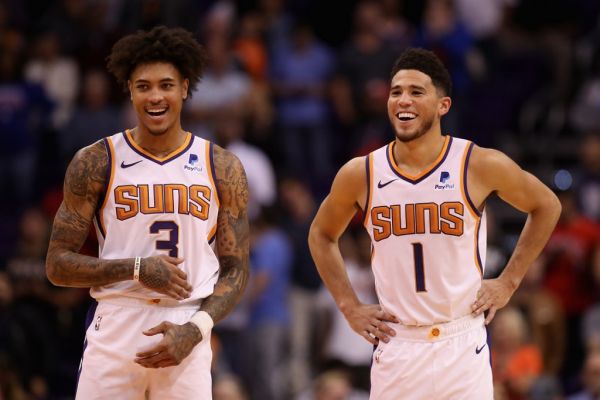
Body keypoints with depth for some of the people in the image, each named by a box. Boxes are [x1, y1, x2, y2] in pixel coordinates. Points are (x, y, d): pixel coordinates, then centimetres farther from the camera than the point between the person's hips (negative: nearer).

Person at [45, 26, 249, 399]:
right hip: (114, 333, -1)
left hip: (187, 336, 1)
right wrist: (137, 269, -14)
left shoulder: (223, 168, 6)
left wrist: (194, 330, -10)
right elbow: (58, 264, 0)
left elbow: (236, 269, 7)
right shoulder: (95, 163, 1)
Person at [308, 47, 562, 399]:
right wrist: (349, 306, 9)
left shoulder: (480, 165, -6)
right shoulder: (361, 175, 0)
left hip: (461, 345, -2)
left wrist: (508, 282, 6)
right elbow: (321, 235, 18)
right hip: (395, 347, 2)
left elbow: (546, 206, 10)